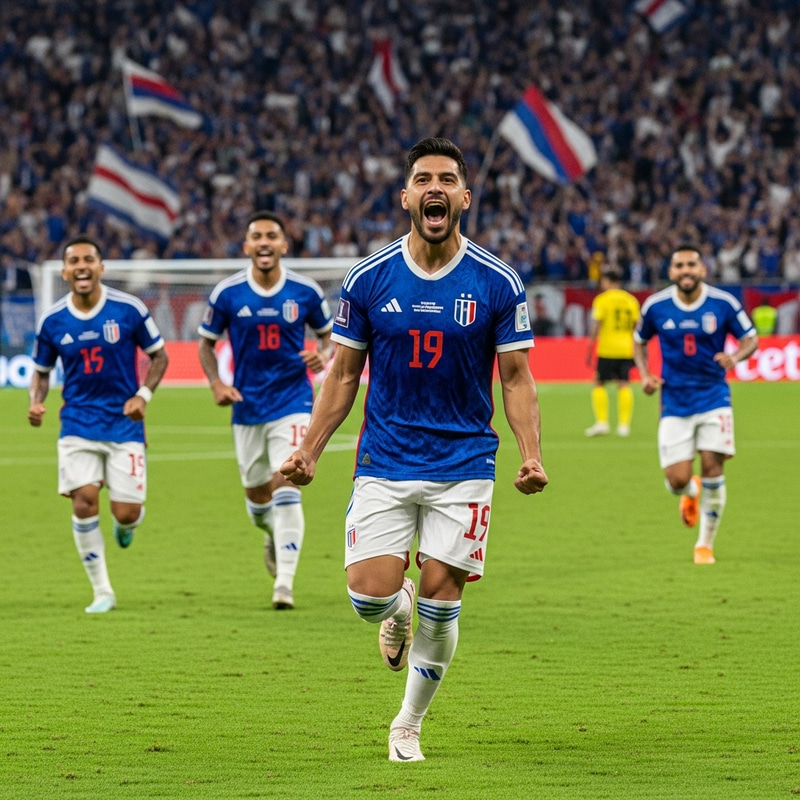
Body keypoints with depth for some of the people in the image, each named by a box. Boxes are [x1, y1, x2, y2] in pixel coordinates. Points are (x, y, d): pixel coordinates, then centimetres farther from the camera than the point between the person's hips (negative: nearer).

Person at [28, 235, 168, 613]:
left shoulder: (129, 309, -7)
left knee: (125, 513, -6)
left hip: (124, 423, -1)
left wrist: (143, 395, -12)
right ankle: (102, 592, 0)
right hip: (78, 423, 1)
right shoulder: (52, 321, -1)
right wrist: (36, 402, -10)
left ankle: (128, 524, 36)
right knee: (84, 501, -14)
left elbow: (159, 355, 4)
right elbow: (41, 370, 11)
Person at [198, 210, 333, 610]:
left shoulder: (305, 292, -6)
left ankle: (284, 583, -14)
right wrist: (216, 384, -9)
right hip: (247, 406, 2)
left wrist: (324, 356, -13)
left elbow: (327, 334, 9)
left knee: (285, 487, -16)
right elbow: (206, 342, 7)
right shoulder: (227, 293, -5)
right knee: (256, 495, 11)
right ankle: (272, 535, 47)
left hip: (293, 401, -2)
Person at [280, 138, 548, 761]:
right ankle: (398, 610, 27)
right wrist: (309, 451, -1)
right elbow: (343, 374, 8)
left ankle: (409, 726, 18)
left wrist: (532, 456, -13)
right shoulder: (369, 280, 0)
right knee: (369, 593, -12)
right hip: (384, 464, 1)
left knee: (440, 599, -2)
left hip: (464, 463, -1)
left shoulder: (498, 284, -3)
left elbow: (517, 380, 1)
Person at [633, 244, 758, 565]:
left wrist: (736, 356, -19)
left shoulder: (724, 304, -7)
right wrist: (645, 374, -2)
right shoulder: (655, 306, -3)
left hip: (713, 397, -1)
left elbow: (751, 339, 3)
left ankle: (705, 544, 9)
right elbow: (639, 340, 14)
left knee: (712, 467, -10)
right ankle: (691, 494, 34)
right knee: (677, 480, -7)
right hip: (675, 401, 1)